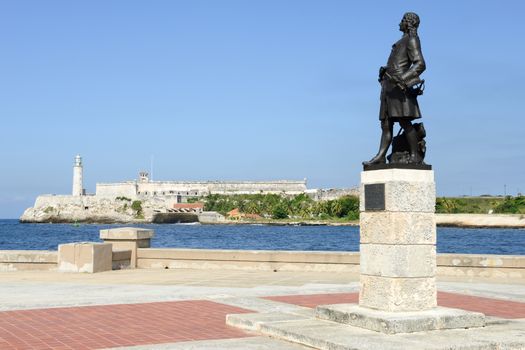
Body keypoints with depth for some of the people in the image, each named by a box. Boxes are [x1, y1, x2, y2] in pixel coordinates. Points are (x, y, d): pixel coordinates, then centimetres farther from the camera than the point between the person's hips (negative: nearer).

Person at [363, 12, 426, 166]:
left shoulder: (412, 39, -2)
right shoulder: (403, 41, 26)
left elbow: (420, 64, -14)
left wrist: (402, 79, -23)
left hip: (400, 87, -10)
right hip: (389, 87, 10)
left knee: (404, 121, -12)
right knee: (386, 124, 2)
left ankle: (415, 156, -9)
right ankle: (380, 156, -1)